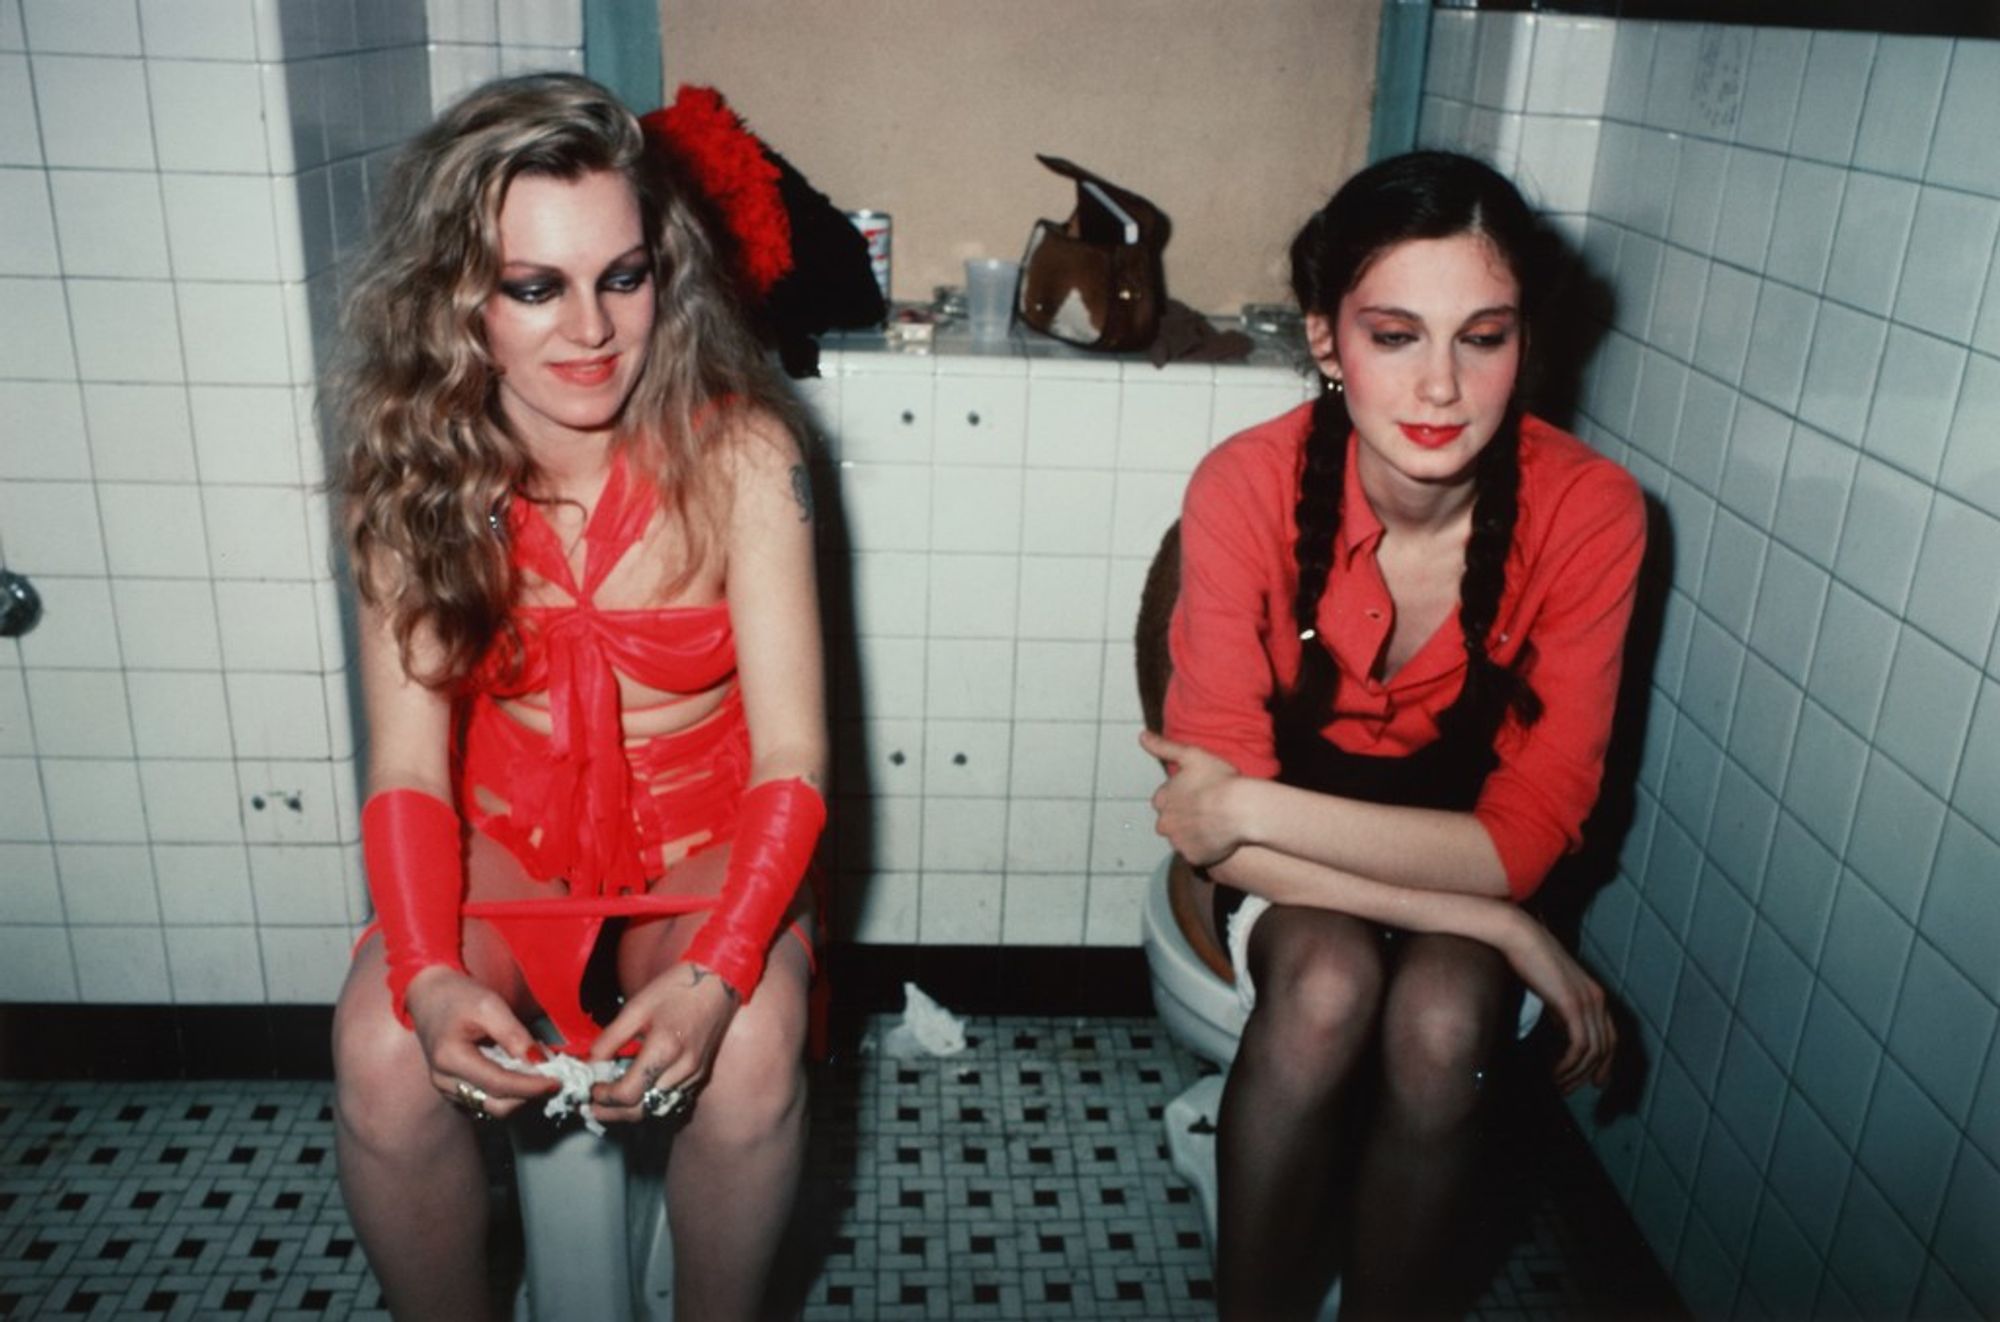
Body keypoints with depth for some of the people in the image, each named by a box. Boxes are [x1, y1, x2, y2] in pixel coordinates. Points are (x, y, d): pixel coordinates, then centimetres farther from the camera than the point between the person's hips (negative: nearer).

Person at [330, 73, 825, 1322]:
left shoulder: (738, 451, -19)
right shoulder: (417, 467, -11)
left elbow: (791, 763, -19)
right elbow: (409, 768, -13)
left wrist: (717, 970, -35)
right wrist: (431, 975, -31)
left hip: (704, 829, -1)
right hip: (505, 829, 2)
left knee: (750, 1050, -28)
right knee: (385, 1053, -23)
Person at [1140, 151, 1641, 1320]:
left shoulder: (1589, 511, -20)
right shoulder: (1249, 486, -24)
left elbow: (1523, 837, -18)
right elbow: (1220, 814, -22)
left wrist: (1252, 808, -27)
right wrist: (1496, 925, -26)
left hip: (1461, 856, 1)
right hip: (1281, 868, -1)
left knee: (1441, 1019, -29)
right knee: (1327, 982, -31)